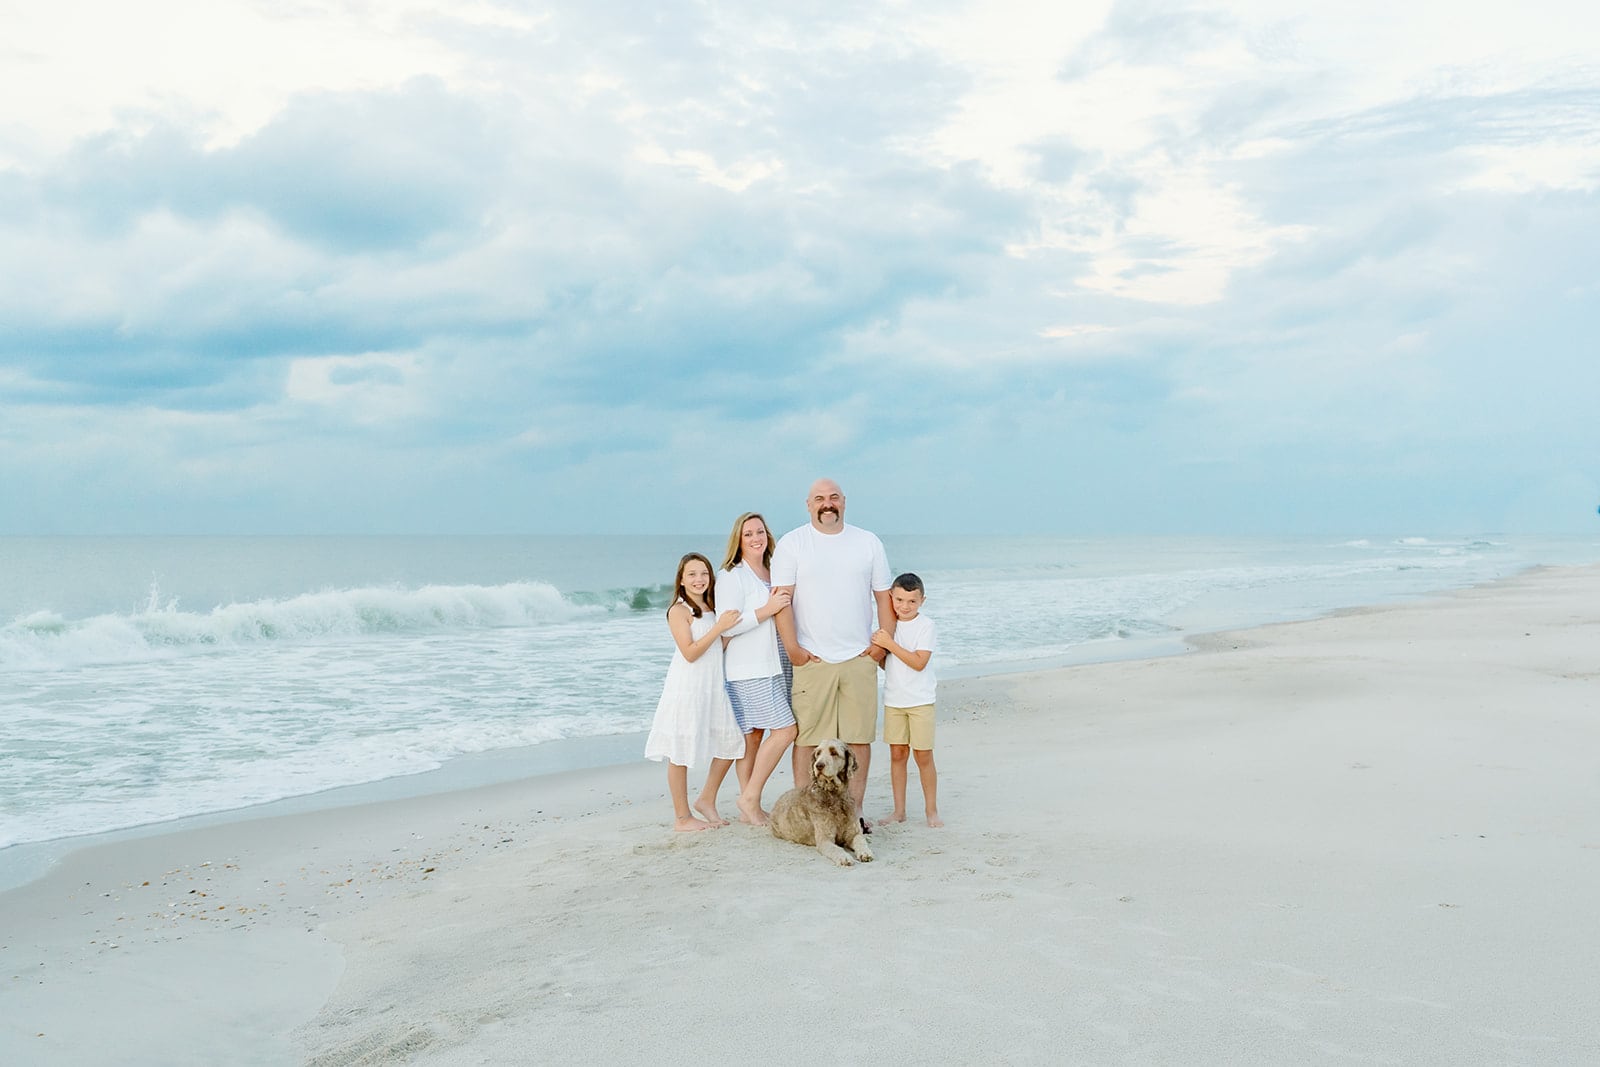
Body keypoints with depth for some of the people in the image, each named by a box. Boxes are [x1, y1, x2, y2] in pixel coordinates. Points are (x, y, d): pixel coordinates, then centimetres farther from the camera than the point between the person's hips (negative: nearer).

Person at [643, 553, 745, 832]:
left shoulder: (711, 609, 12)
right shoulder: (679, 610, -10)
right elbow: (690, 653, -18)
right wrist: (719, 627, -23)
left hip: (713, 688, 8)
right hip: (686, 688, -8)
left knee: (730, 742, 8)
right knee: (680, 753, 0)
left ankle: (707, 800, 23)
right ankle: (682, 817, 10)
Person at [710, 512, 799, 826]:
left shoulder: (773, 573, 16)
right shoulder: (731, 576, -8)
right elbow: (727, 626, -16)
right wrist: (767, 610, -19)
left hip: (775, 667, 7)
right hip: (748, 669, -7)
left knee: (755, 735, 8)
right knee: (785, 729, -13)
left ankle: (749, 808, 13)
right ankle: (750, 798, -3)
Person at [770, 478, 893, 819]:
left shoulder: (868, 542, 10)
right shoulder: (791, 543, 2)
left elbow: (884, 596, 11)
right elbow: (781, 598, -4)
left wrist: (884, 642, 2)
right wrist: (792, 649, -10)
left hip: (860, 658, 3)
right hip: (811, 660, -2)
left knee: (860, 736, 3)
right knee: (806, 736, -3)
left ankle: (855, 810, 12)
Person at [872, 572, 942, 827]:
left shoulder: (925, 625, -9)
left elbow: (919, 662, -18)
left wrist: (890, 644, -20)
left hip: (920, 700, -4)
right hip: (893, 699, 5)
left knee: (923, 755, -1)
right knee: (897, 753, 7)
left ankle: (931, 810, 11)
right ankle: (899, 811, 14)